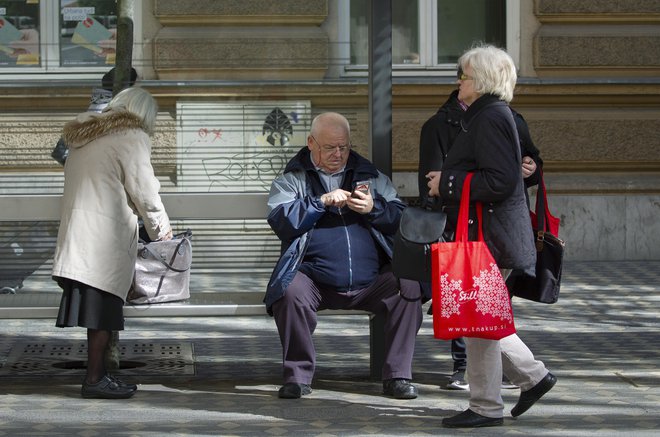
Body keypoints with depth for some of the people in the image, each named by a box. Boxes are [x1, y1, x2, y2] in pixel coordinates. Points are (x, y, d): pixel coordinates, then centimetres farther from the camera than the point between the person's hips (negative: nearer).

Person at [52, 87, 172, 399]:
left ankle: (98, 374, 11)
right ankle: (94, 380, -3)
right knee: (103, 307, -4)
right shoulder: (132, 137, -5)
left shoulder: (85, 137, 21)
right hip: (105, 236, -8)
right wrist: (161, 230, 7)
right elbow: (144, 192, -7)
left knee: (99, 311, 10)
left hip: (77, 231, 8)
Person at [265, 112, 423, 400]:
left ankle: (397, 376, -11)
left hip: (371, 282, 2)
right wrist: (322, 202, -14)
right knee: (290, 292, -33)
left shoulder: (371, 176, 19)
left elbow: (401, 219, 11)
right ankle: (298, 375, -15)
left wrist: (374, 208, -8)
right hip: (315, 279, -2)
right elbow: (281, 220, -7)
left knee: (410, 289, -24)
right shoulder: (292, 179, 12)